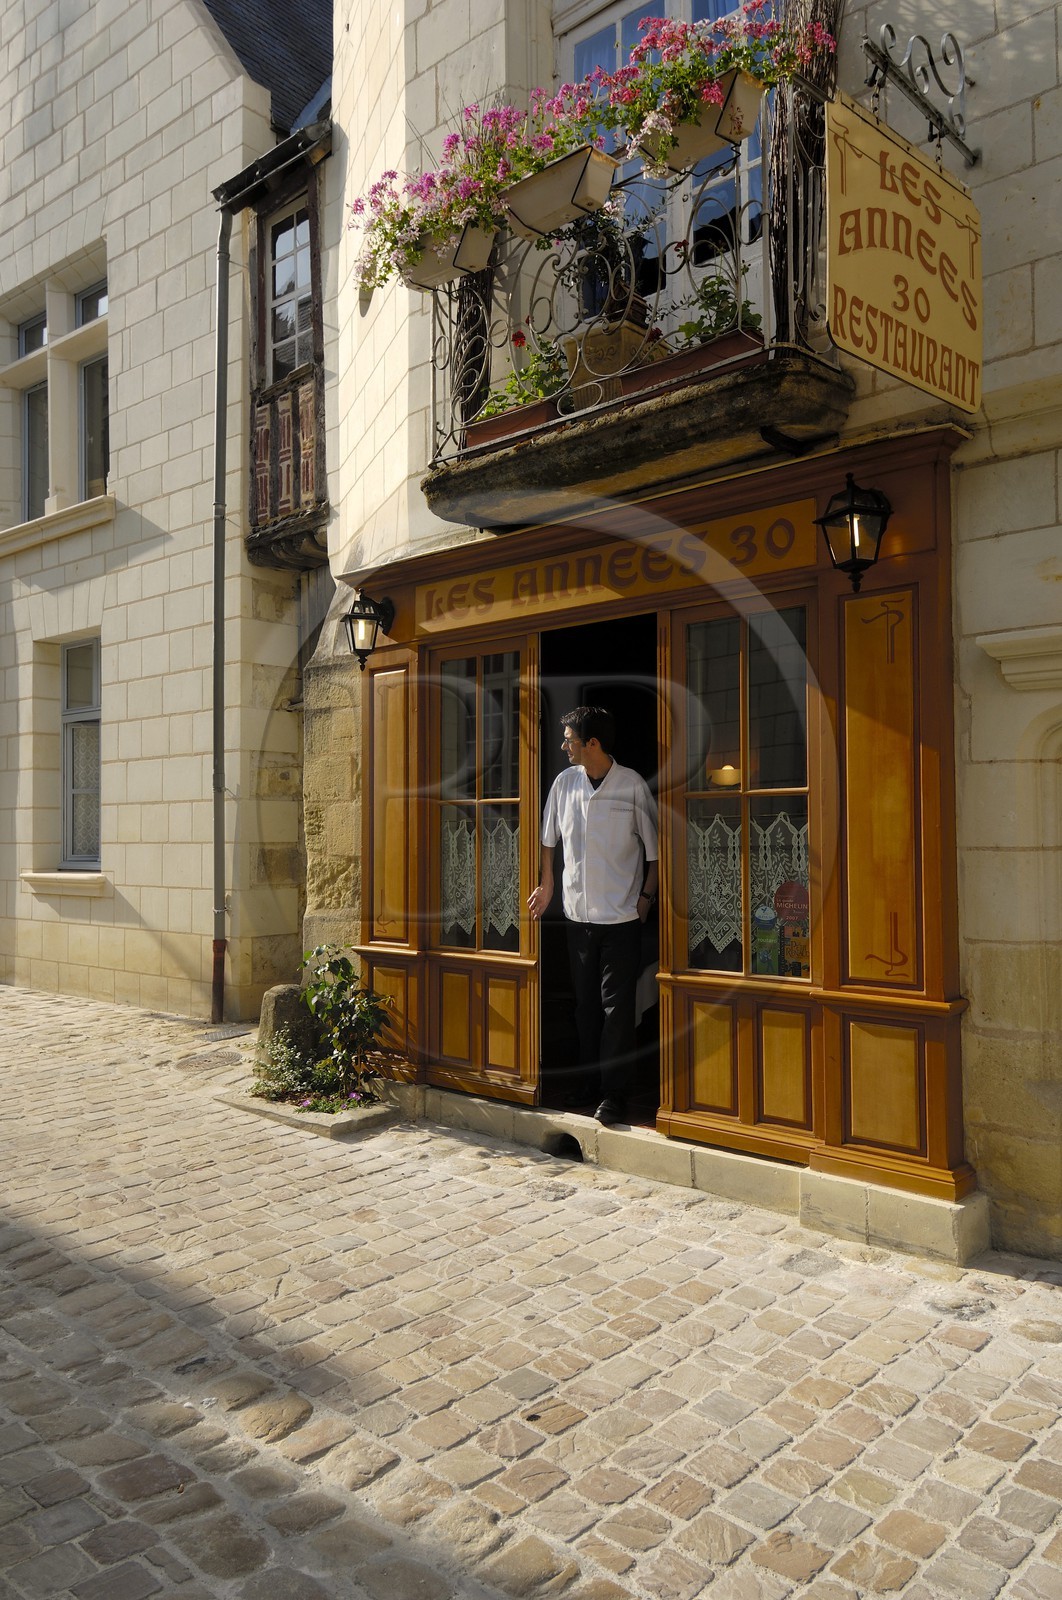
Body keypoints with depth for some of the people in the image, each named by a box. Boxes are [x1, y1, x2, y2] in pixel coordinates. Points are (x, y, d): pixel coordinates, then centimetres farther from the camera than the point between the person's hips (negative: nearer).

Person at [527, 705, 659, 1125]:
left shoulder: (632, 786, -9)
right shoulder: (565, 782, 2)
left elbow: (654, 846, -1)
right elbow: (550, 838, 15)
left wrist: (647, 894, -4)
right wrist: (547, 885, 12)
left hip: (622, 916, -4)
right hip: (578, 912, 4)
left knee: (616, 1005, -3)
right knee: (586, 1003, 11)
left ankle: (614, 1095, 5)